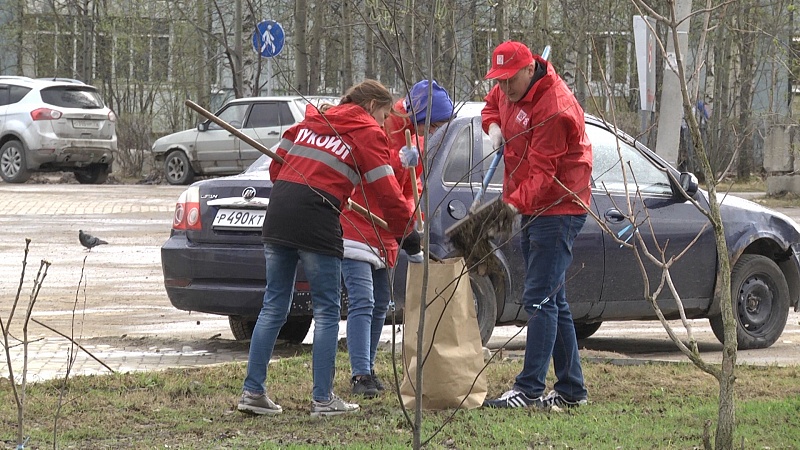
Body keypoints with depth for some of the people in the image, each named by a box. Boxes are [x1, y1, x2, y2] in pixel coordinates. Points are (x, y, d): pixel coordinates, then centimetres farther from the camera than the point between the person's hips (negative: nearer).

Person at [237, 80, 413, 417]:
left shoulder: (312, 120, 23)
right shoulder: (368, 133, 5)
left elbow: (276, 165, 21)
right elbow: (387, 192, -1)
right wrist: (405, 231, 8)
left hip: (278, 212, 6)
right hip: (317, 222, -6)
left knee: (273, 308, 12)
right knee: (326, 312, 3)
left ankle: (252, 392, 10)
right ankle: (323, 399, 3)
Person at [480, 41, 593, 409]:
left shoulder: (553, 109, -22)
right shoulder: (508, 92, 7)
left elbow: (542, 174, -25)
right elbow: (491, 106, 29)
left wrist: (515, 203, -38)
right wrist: (493, 126, 7)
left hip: (557, 210, -10)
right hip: (532, 210, 10)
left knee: (540, 299, -15)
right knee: (552, 301, 12)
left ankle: (529, 389, -18)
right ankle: (571, 389, 18)